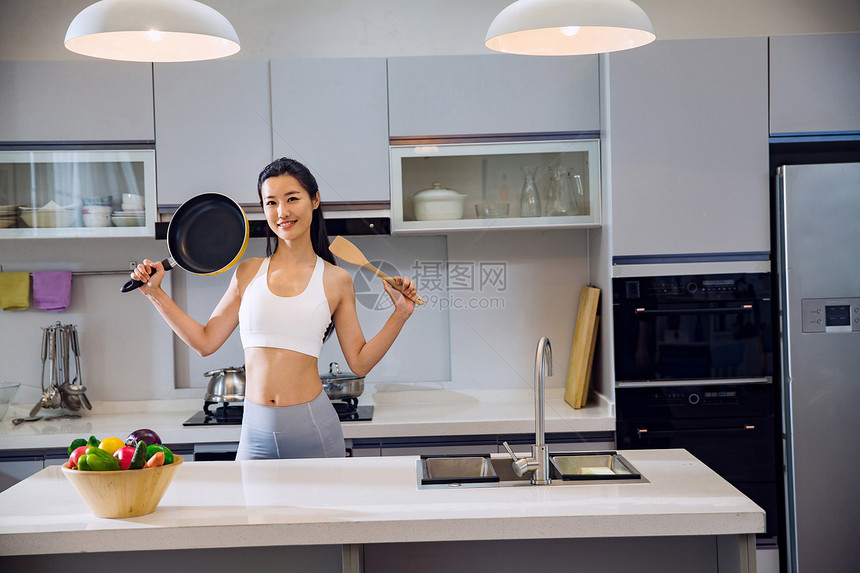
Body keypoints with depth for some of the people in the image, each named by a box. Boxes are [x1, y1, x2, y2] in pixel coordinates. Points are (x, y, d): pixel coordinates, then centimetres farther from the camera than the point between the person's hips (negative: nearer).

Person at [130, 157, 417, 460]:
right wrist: (154, 292, 8)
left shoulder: (336, 280, 3)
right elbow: (205, 341, 10)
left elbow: (359, 362, 5)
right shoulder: (248, 272, 7)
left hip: (313, 429, -1)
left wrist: (401, 313, -3)